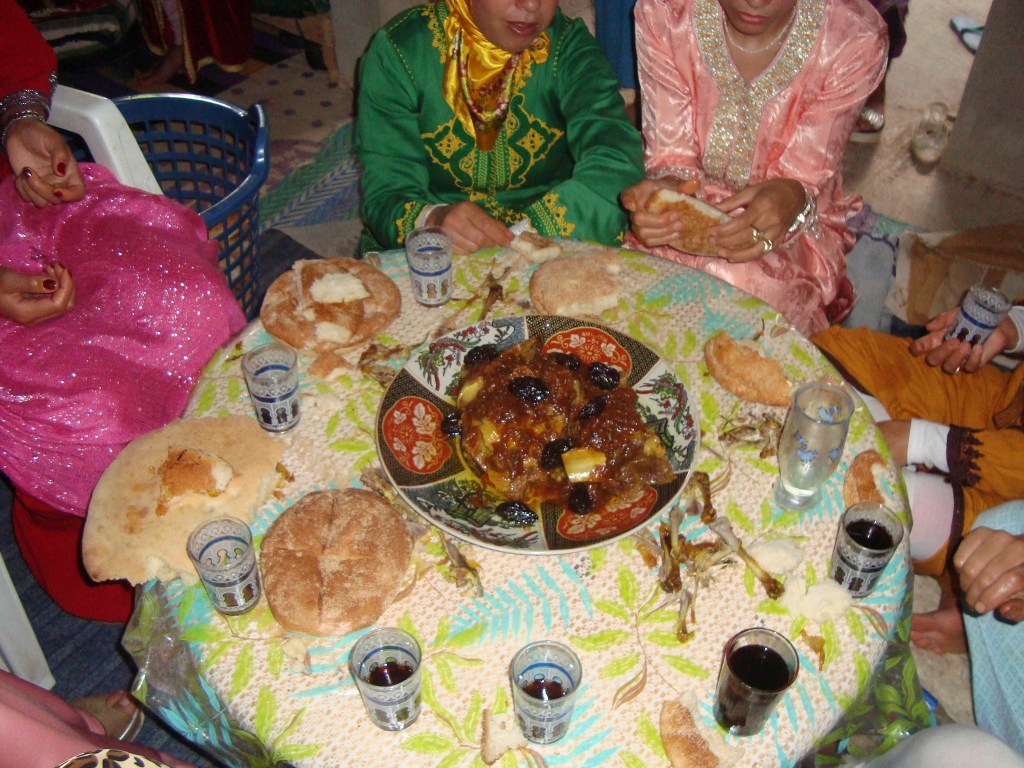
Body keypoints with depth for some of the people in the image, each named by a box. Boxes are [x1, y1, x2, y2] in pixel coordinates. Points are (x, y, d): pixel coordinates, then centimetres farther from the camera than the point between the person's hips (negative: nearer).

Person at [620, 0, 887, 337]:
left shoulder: (854, 37, -15)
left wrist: (791, 200, -37)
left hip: (793, 231, -1)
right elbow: (672, 159, -8)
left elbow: (805, 182, -12)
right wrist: (666, 189, -33)